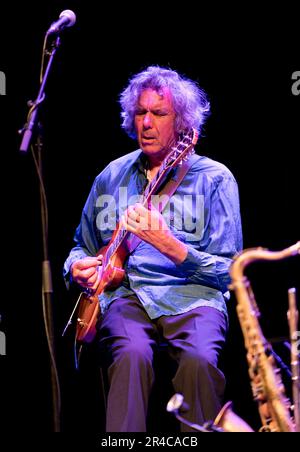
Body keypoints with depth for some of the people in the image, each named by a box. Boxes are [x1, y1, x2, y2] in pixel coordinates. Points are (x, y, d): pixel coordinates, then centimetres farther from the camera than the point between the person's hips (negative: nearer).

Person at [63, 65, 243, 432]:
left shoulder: (214, 178, 5)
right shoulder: (111, 177, 17)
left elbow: (227, 272, -1)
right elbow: (83, 246, 30)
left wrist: (167, 244, -16)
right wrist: (78, 267, 5)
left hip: (190, 295, -2)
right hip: (124, 294, 2)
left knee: (199, 359, -35)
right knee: (132, 354, -33)